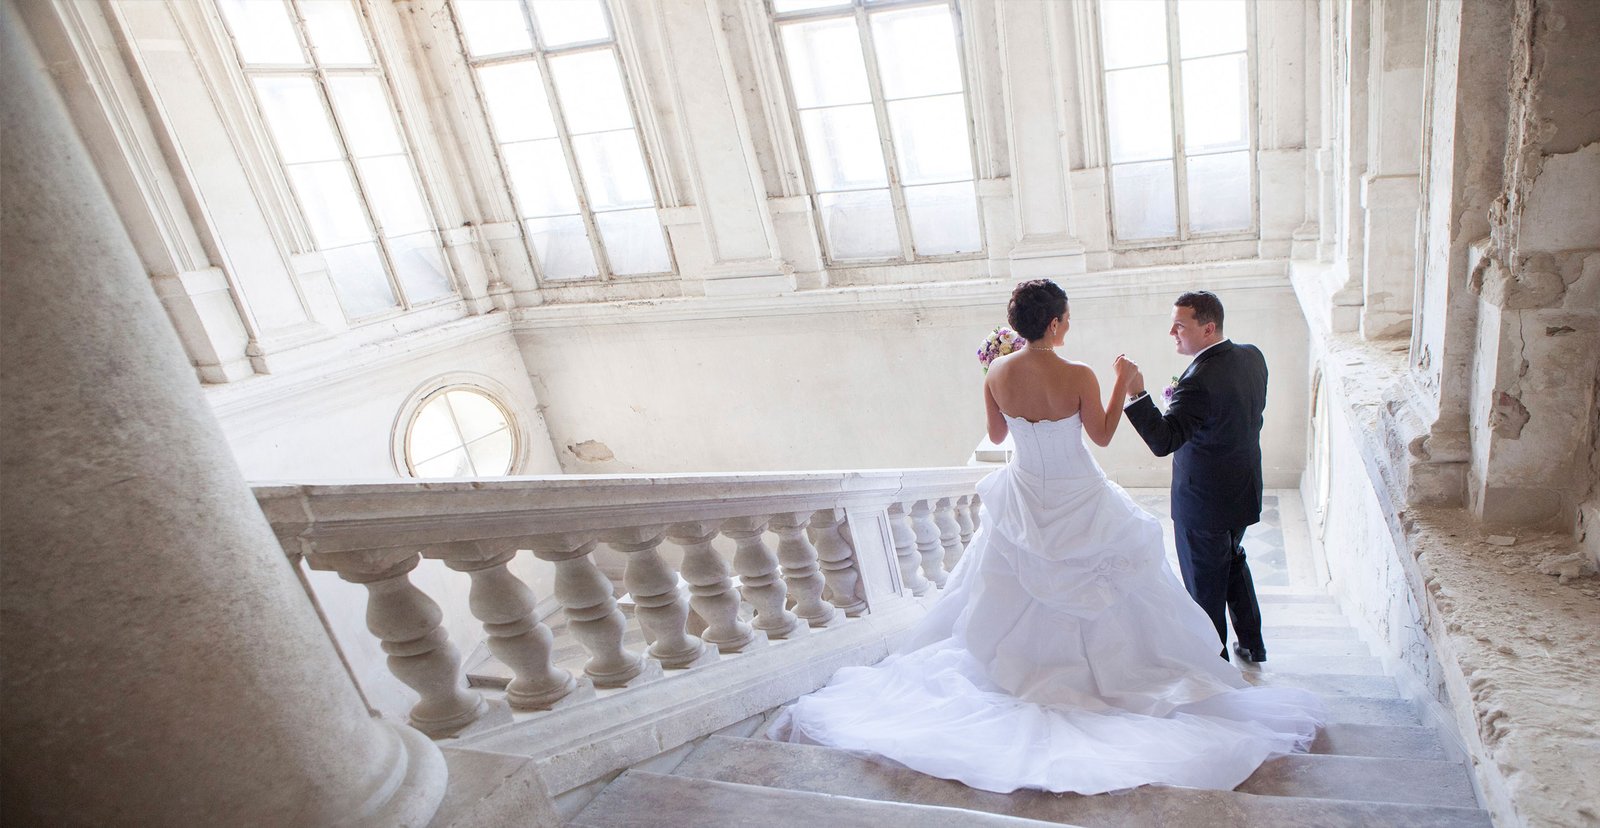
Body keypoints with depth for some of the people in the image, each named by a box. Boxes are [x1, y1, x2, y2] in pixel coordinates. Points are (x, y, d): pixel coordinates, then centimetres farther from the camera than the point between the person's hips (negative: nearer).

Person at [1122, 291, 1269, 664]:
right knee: (1233, 561, 29)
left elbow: (1163, 441, -36)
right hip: (1244, 491, 9)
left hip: (1204, 502, -9)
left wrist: (1136, 393, -44)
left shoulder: (1199, 381, -31)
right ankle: (1252, 643, 43)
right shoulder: (1252, 356, -4)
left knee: (1205, 584, 11)